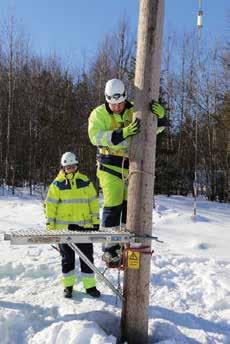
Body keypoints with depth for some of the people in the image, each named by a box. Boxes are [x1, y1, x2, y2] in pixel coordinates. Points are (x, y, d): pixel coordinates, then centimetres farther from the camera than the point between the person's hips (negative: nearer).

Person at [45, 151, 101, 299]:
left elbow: (94, 201, 8)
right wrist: (50, 225, -3)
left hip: (84, 226, 1)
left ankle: (90, 285, 18)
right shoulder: (57, 184, 0)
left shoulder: (85, 181, 5)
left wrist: (96, 221, 6)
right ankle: (68, 285, 23)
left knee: (87, 256, 7)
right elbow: (50, 205, 1)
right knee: (67, 258, 9)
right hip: (64, 227, -1)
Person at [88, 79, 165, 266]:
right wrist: (124, 132, -34)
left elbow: (156, 127, 7)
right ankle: (110, 249, 3)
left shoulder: (134, 110, 4)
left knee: (130, 205, 8)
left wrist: (159, 114, -17)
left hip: (131, 165, 4)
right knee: (113, 206, -6)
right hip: (110, 165, -4)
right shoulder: (99, 114, -5)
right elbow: (96, 137, -22)